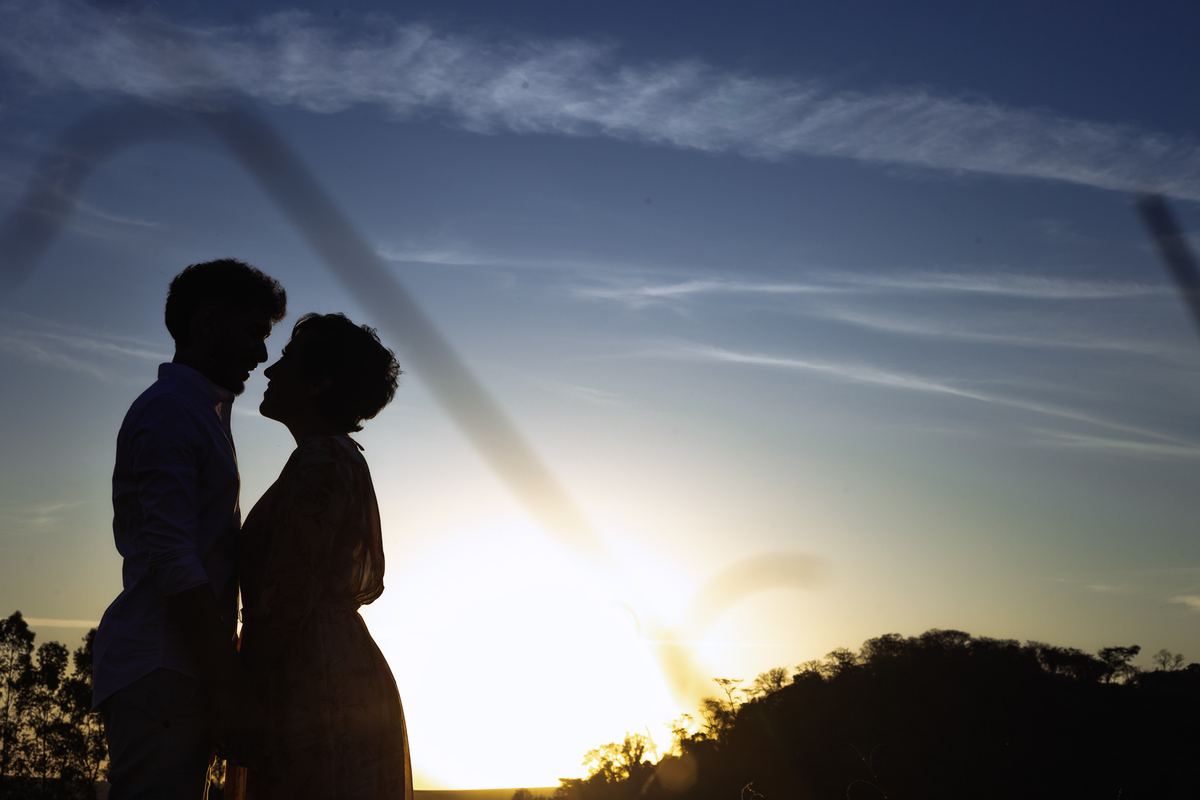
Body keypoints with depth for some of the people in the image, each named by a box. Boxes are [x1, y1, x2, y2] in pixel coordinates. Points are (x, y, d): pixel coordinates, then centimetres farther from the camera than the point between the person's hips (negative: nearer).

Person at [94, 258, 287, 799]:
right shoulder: (169, 410, -8)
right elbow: (175, 562, -18)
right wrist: (226, 684, -19)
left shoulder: (201, 414, 24)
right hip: (161, 672, -9)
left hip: (173, 673, 9)